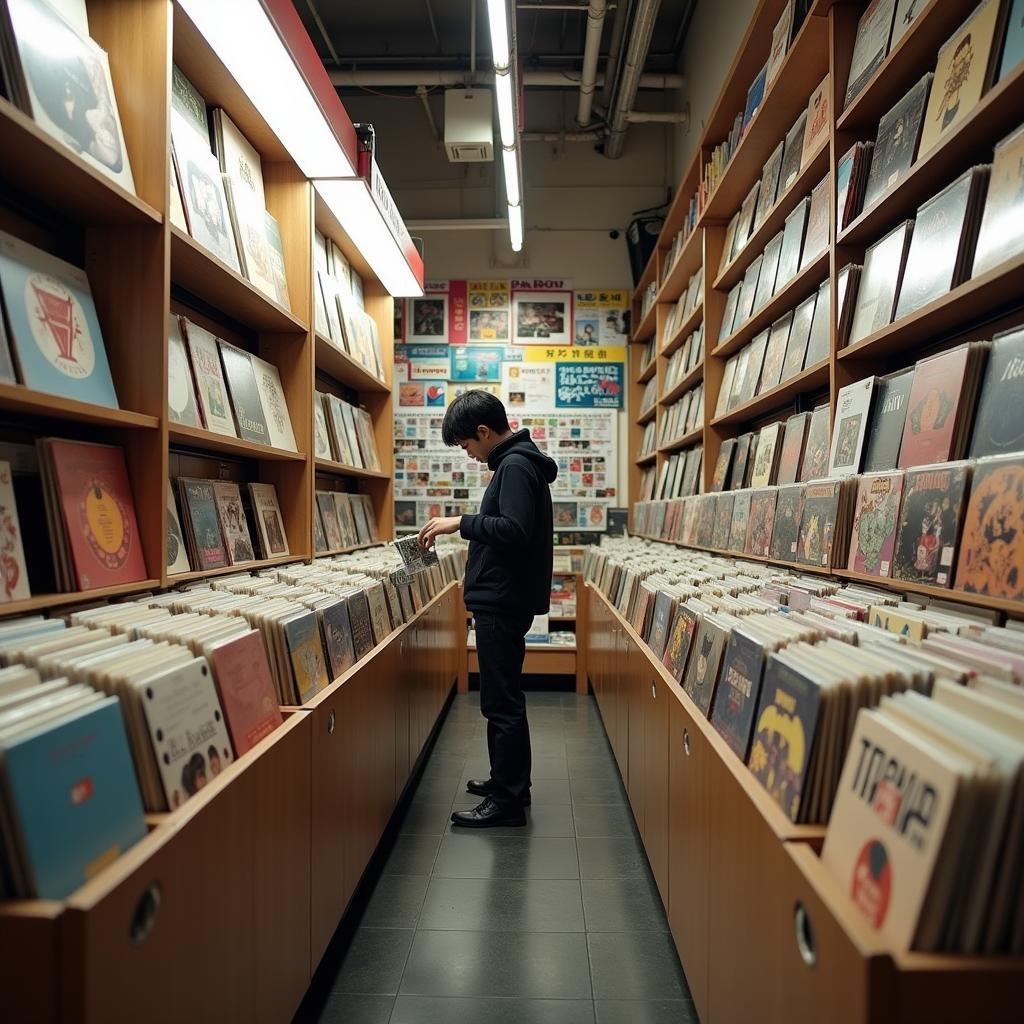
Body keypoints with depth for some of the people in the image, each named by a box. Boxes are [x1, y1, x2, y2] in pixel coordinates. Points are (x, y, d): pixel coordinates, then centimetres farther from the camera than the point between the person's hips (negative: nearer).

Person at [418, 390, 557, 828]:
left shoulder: (515, 466, -15)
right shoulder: (517, 462, 16)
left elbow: (514, 530, -27)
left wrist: (461, 522, -21)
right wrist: (466, 526, 14)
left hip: (503, 602, -11)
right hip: (503, 599, 11)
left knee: (501, 702, -3)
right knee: (504, 697, 19)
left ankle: (506, 801, 7)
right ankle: (509, 780, 32)